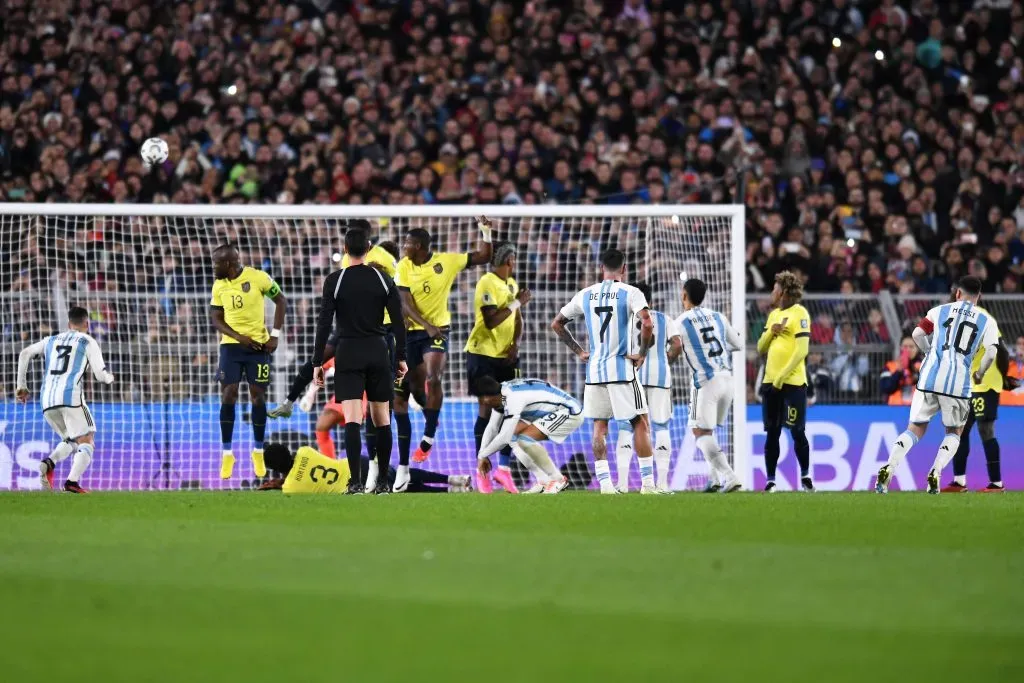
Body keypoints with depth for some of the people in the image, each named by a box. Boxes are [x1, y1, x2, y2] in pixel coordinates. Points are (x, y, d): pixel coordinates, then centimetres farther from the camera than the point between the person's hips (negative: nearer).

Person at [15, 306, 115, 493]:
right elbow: (101, 375, 5)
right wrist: (110, 378, 29)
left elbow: (25, 354, 13)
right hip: (71, 395, -5)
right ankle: (72, 481, -23)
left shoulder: (51, 340, 24)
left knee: (70, 441, 21)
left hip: (47, 399, 5)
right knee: (86, 443, 1)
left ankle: (49, 463, -10)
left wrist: (21, 385, 18)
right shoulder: (88, 342, 10)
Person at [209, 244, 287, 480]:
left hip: (259, 345, -2)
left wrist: (275, 335, -7)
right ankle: (227, 453, 1)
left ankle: (258, 451, 15)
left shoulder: (258, 278, -11)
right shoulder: (219, 286, 0)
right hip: (231, 345, 2)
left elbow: (281, 301, -1)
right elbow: (216, 319, 3)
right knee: (228, 395, -6)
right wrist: (239, 337, -13)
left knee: (258, 396, 1)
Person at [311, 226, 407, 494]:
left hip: (348, 354, -2)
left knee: (352, 420, -8)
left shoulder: (335, 281, -5)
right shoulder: (383, 279, 2)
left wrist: (317, 362, -2)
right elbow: (398, 321, 2)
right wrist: (402, 357, 10)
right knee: (381, 419, 10)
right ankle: (382, 482, 13)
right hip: (378, 352, 2)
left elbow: (324, 323, -7)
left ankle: (356, 482, -20)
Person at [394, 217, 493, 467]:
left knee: (433, 379, -23)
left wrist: (485, 232, -13)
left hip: (438, 330, -2)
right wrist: (427, 326, -21)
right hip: (410, 331, 3)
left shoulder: (447, 261, -6)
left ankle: (429, 435, -15)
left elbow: (483, 257, 3)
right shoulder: (404, 267, -4)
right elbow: (405, 303, -9)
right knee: (415, 387, 8)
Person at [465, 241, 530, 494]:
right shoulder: (487, 283, -12)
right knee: (486, 410, -3)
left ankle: (503, 468, 10)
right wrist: (517, 303, -16)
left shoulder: (511, 284, 13)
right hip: (483, 354, -7)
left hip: (506, 357, 7)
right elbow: (491, 320, -21)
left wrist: (515, 344, 0)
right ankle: (482, 470, 3)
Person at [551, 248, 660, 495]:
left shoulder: (585, 295, 7)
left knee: (599, 427, 9)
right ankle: (647, 483, 0)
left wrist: (578, 351, 17)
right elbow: (647, 323, -22)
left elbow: (556, 324, 14)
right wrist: (642, 353, -8)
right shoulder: (630, 293, -6)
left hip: (594, 370, 4)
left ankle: (604, 483, 2)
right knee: (640, 423, 4)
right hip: (622, 369, -4)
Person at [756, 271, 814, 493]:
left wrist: (782, 376, -17)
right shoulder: (773, 314, 17)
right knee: (772, 433, 5)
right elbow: (761, 348, 18)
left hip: (792, 382, -7)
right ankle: (770, 481, 8)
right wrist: (771, 331, -2)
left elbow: (802, 350, -14)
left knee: (797, 431, -4)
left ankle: (805, 476, 10)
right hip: (770, 382, 7)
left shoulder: (799, 313, -6)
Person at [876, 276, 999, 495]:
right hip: (958, 383, -1)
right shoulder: (987, 321, 9)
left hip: (930, 378, 1)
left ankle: (888, 468, -8)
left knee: (916, 428, 12)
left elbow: (917, 334, 2)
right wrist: (979, 374, 14)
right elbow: (990, 353, -4)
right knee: (954, 432, 18)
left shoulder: (940, 311, 13)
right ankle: (935, 472, -6)